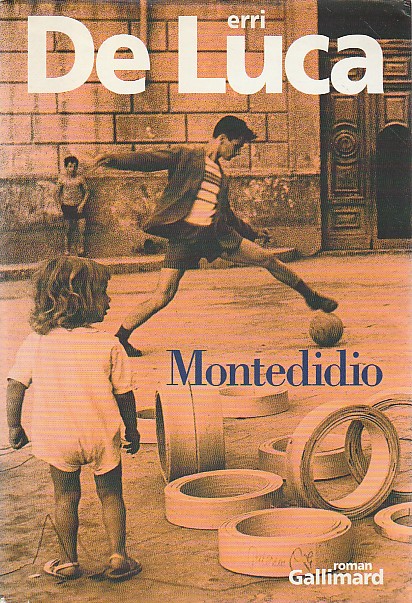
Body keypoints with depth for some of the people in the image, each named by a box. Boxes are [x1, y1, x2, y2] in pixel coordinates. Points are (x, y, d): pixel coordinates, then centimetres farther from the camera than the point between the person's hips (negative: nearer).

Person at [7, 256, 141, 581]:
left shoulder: (36, 341, -8)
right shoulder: (109, 344, -12)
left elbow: (15, 386, -5)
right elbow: (124, 394, -5)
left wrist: (14, 426, 8)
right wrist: (132, 430, 9)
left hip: (55, 436, 2)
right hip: (102, 435, -1)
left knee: (65, 496, 17)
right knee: (111, 495, 16)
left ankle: (68, 561, 27)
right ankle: (118, 558, 18)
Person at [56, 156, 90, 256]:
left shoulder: (80, 178, 1)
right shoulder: (62, 178, 2)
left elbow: (87, 192, 4)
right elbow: (57, 192, 10)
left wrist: (82, 204, -6)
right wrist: (61, 204, 3)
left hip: (78, 207, 0)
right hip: (67, 207, 0)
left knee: (81, 228, -6)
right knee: (68, 229, 4)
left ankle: (81, 248, 7)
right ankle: (67, 250, 14)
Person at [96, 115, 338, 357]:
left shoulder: (221, 174, 21)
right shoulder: (186, 156, 3)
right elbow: (149, 159, -9)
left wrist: (251, 233, 40)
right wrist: (114, 158, -25)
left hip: (217, 234, 6)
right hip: (184, 235, -6)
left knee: (268, 258, 6)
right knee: (163, 296, -12)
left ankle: (311, 297, 26)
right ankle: (121, 336, 7)